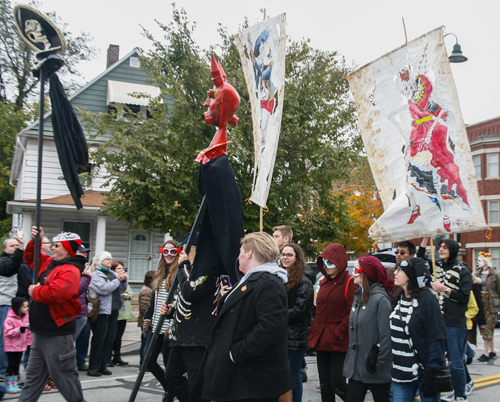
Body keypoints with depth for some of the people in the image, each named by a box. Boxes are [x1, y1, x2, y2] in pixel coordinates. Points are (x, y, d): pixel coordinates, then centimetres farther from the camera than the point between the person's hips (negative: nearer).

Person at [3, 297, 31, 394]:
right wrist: (19, 330, -30)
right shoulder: (10, 319, -16)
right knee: (11, 365, -5)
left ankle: (14, 384, 19)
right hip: (11, 347, -6)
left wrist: (29, 342, 13)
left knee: (17, 365, 12)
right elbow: (8, 332, -21)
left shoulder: (26, 316, 5)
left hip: (21, 346, 6)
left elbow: (29, 331, 14)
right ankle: (9, 385, 3)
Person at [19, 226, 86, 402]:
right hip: (41, 332, 10)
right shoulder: (49, 263, 10)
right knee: (33, 376, 19)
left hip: (57, 335, -10)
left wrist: (35, 291, -16)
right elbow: (31, 258, 27)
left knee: (64, 376, 0)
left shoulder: (70, 271, -19)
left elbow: (55, 293, -35)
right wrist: (35, 241, 8)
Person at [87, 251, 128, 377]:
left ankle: (102, 366, 16)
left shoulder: (112, 273, 14)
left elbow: (122, 288, 16)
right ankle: (93, 368, 4)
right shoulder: (94, 274, -7)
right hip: (101, 311, -7)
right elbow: (104, 288, -21)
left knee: (110, 339, 8)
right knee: (99, 339, -4)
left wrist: (124, 279, -4)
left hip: (113, 310, 7)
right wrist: (118, 280, -13)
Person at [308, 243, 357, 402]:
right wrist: (314, 330, 13)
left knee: (337, 384, -8)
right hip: (322, 340, 7)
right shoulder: (324, 282, 15)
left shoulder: (349, 283, -10)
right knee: (325, 384, 11)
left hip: (339, 343, -7)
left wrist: (339, 332, -18)